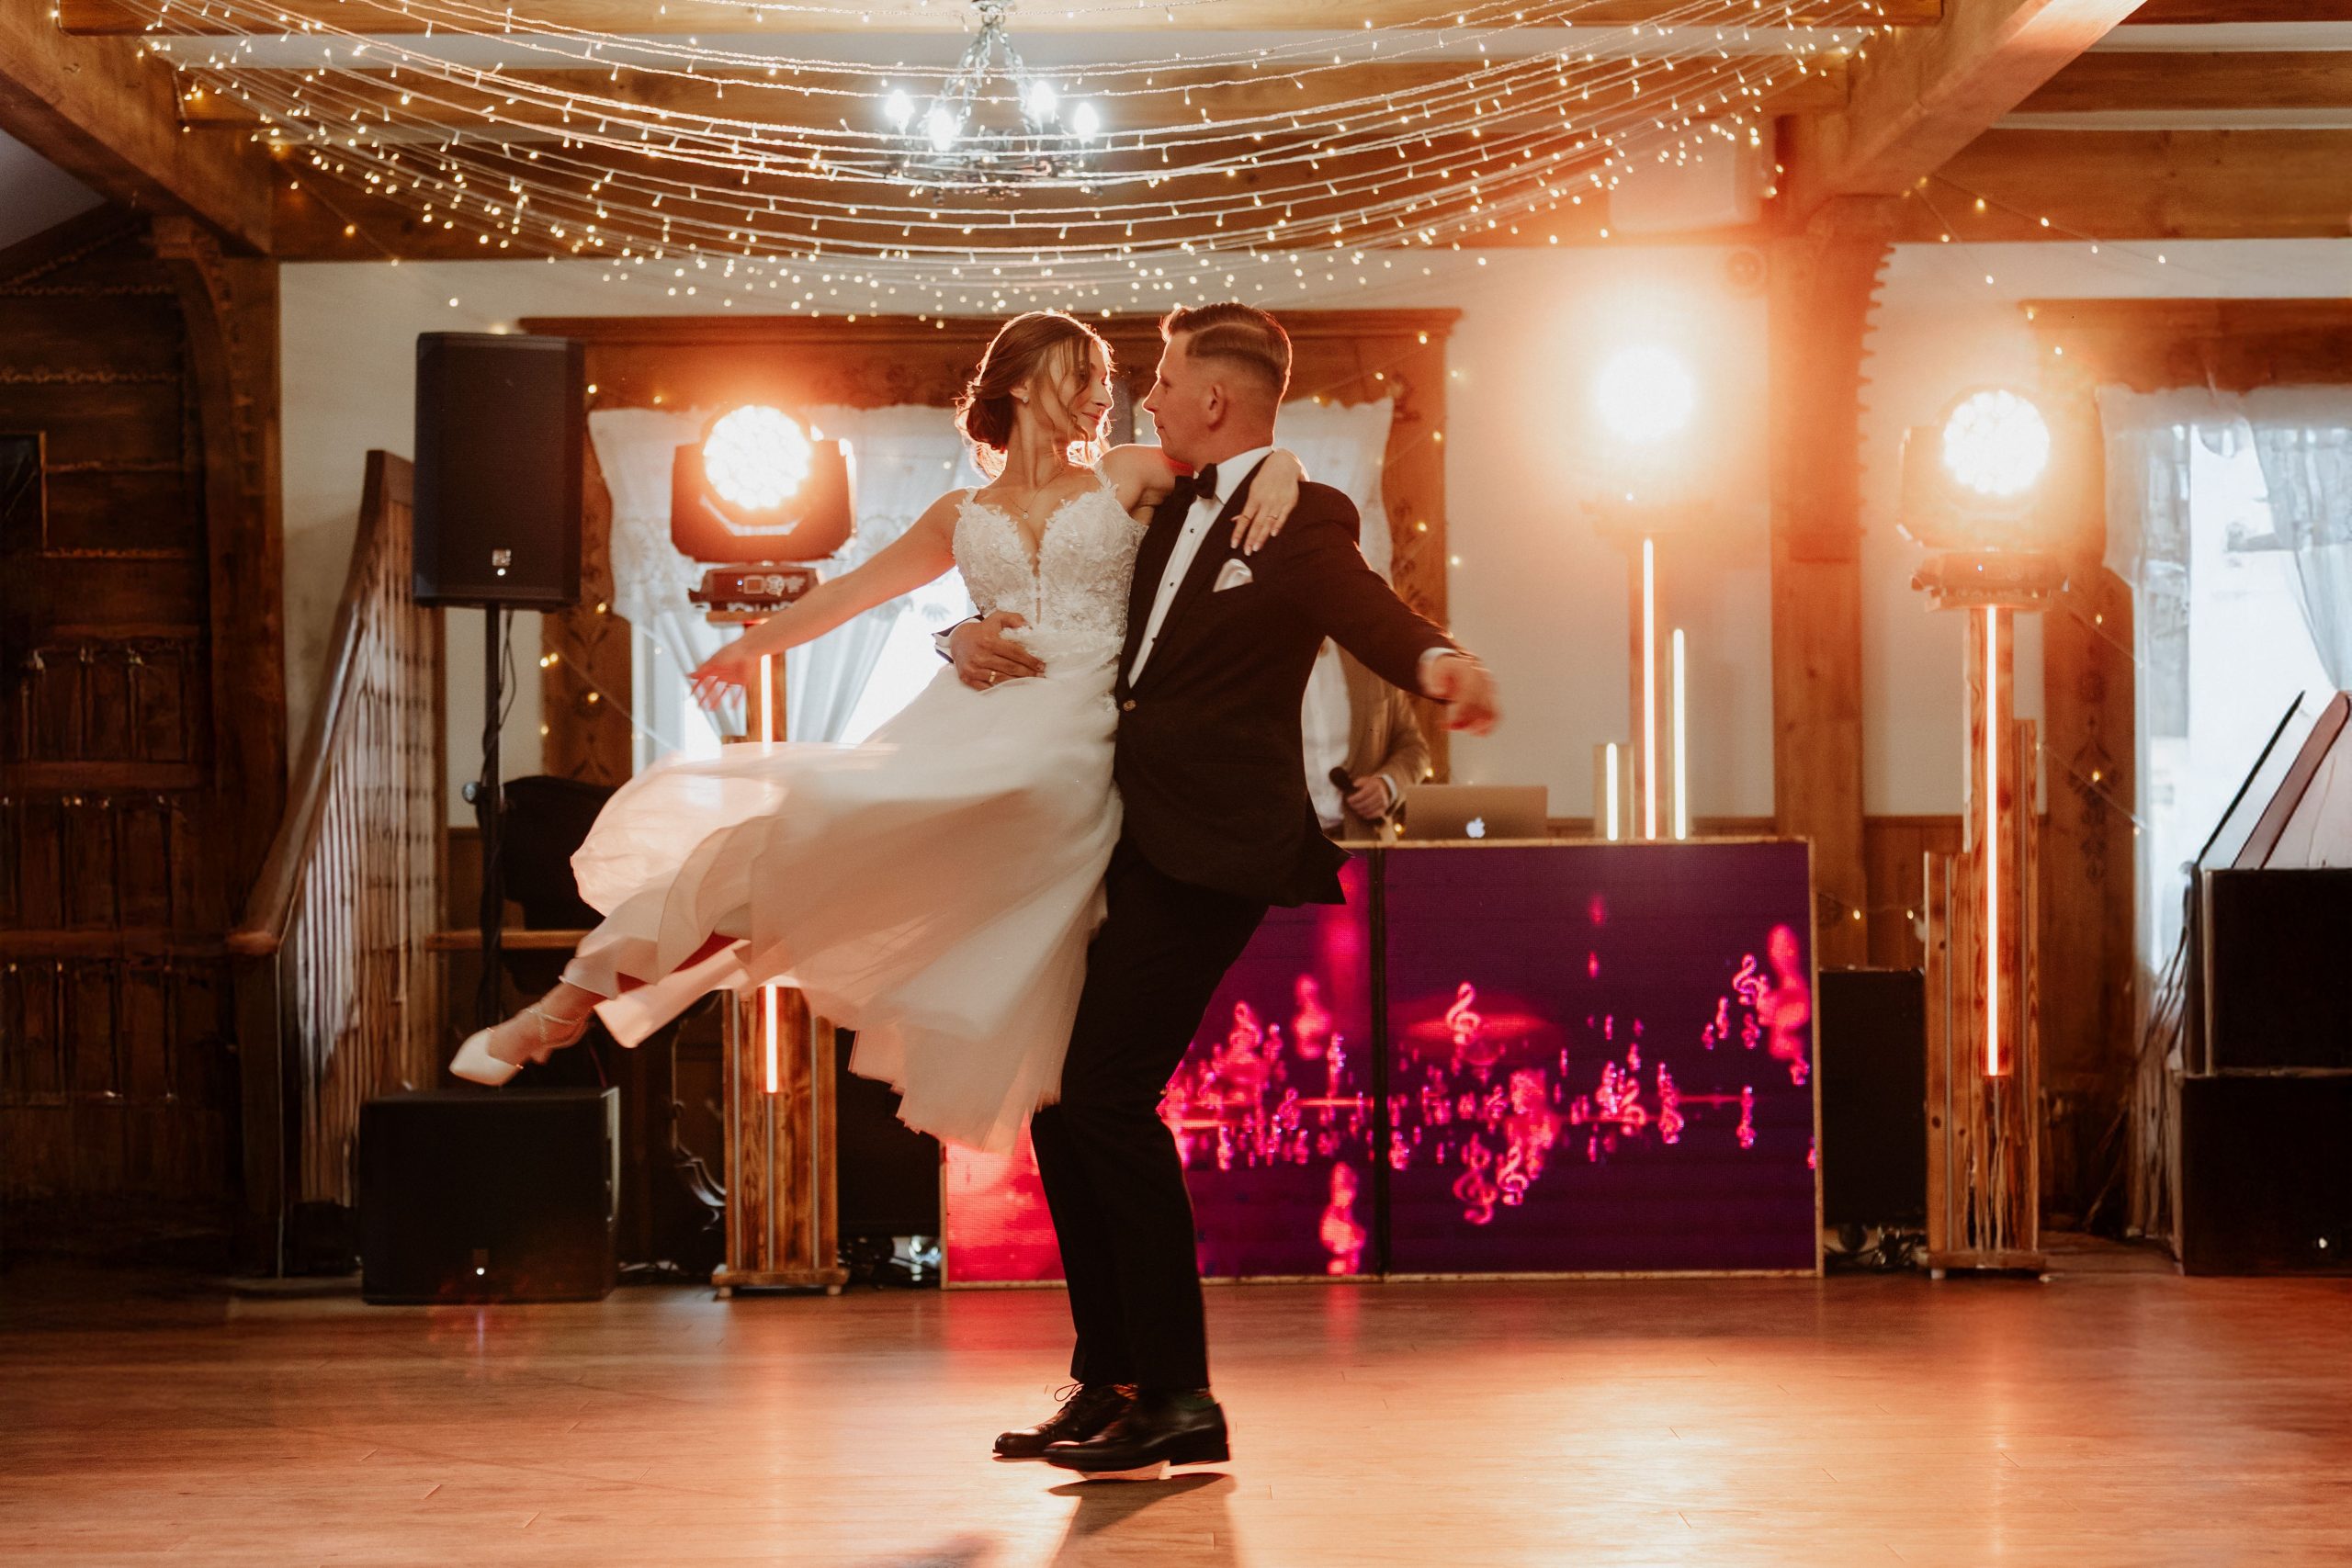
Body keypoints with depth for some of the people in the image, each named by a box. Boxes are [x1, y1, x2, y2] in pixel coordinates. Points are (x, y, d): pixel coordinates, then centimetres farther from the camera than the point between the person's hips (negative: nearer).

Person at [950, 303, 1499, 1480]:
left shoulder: (1301, 520, -7)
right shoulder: (1170, 514, 18)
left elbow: (1367, 615, -25)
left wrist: (1442, 666, -48)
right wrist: (980, 635, 6)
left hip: (1207, 851, -9)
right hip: (1127, 842, 9)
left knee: (1108, 1095, -14)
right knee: (1061, 1100, 8)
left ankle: (1179, 1399, -7)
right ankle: (1108, 1383, 17)